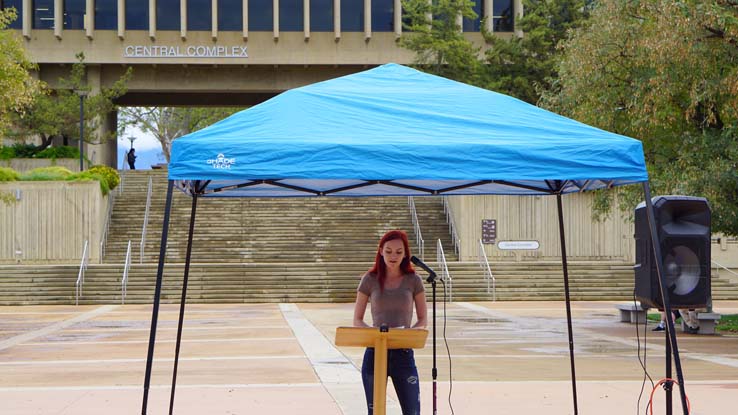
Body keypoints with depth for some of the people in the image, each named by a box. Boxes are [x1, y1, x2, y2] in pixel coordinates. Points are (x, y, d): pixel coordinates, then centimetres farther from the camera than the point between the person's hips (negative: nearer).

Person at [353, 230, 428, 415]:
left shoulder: (413, 281, 3)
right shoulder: (370, 280, 2)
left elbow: (423, 320, 7)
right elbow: (357, 320, 5)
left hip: (403, 353, 0)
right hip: (374, 352, 0)